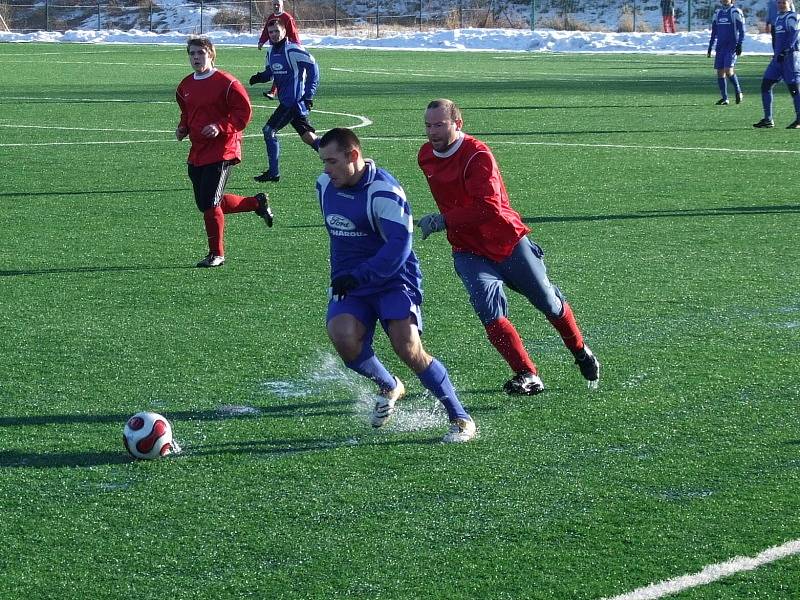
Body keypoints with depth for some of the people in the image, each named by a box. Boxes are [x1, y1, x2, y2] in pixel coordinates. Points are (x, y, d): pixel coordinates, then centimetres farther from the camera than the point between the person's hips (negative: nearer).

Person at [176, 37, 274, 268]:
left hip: (222, 151, -8)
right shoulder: (185, 86, 11)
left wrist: (221, 127, -22)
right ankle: (257, 203, 31)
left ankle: (216, 254, 5)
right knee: (204, 203, 11)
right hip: (197, 152, 8)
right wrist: (182, 128, 7)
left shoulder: (226, 83, -11)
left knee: (210, 203, -12)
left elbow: (244, 112, -12)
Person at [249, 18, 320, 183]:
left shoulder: (292, 50, -16)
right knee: (308, 137, 12)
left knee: (269, 131, -8)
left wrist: (309, 95, -17)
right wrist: (260, 77, -1)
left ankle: (273, 173, -1)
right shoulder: (271, 51, 11)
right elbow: (270, 72, 23)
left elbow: (313, 68, -16)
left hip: (294, 100, -9)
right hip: (287, 100, 9)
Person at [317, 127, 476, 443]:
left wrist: (359, 276, -31)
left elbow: (398, 247, -26)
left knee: (408, 349, -19)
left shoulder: (384, 191, -19)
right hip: (349, 283, 6)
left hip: (394, 280, -6)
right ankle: (389, 388, 7)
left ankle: (460, 419, -4)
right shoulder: (325, 186, 7)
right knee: (342, 336, -22)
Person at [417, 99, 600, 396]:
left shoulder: (477, 155, -23)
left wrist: (442, 220, -35)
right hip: (469, 251, 4)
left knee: (548, 303, 11)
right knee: (489, 311, -20)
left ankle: (582, 353, 36)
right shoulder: (426, 157, 1)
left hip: (507, 241, -4)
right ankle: (528, 376, -19)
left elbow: (488, 207, -34)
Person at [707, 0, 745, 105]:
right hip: (720, 47, 6)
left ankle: (738, 92, 3)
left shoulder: (735, 12, -3)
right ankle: (724, 98, 7)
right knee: (720, 72, 1)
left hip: (732, 46, -6)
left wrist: (739, 45, -12)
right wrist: (710, 48, 17)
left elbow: (741, 30, -4)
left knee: (728, 71, -18)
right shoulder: (717, 13, 14)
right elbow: (714, 32, 20)